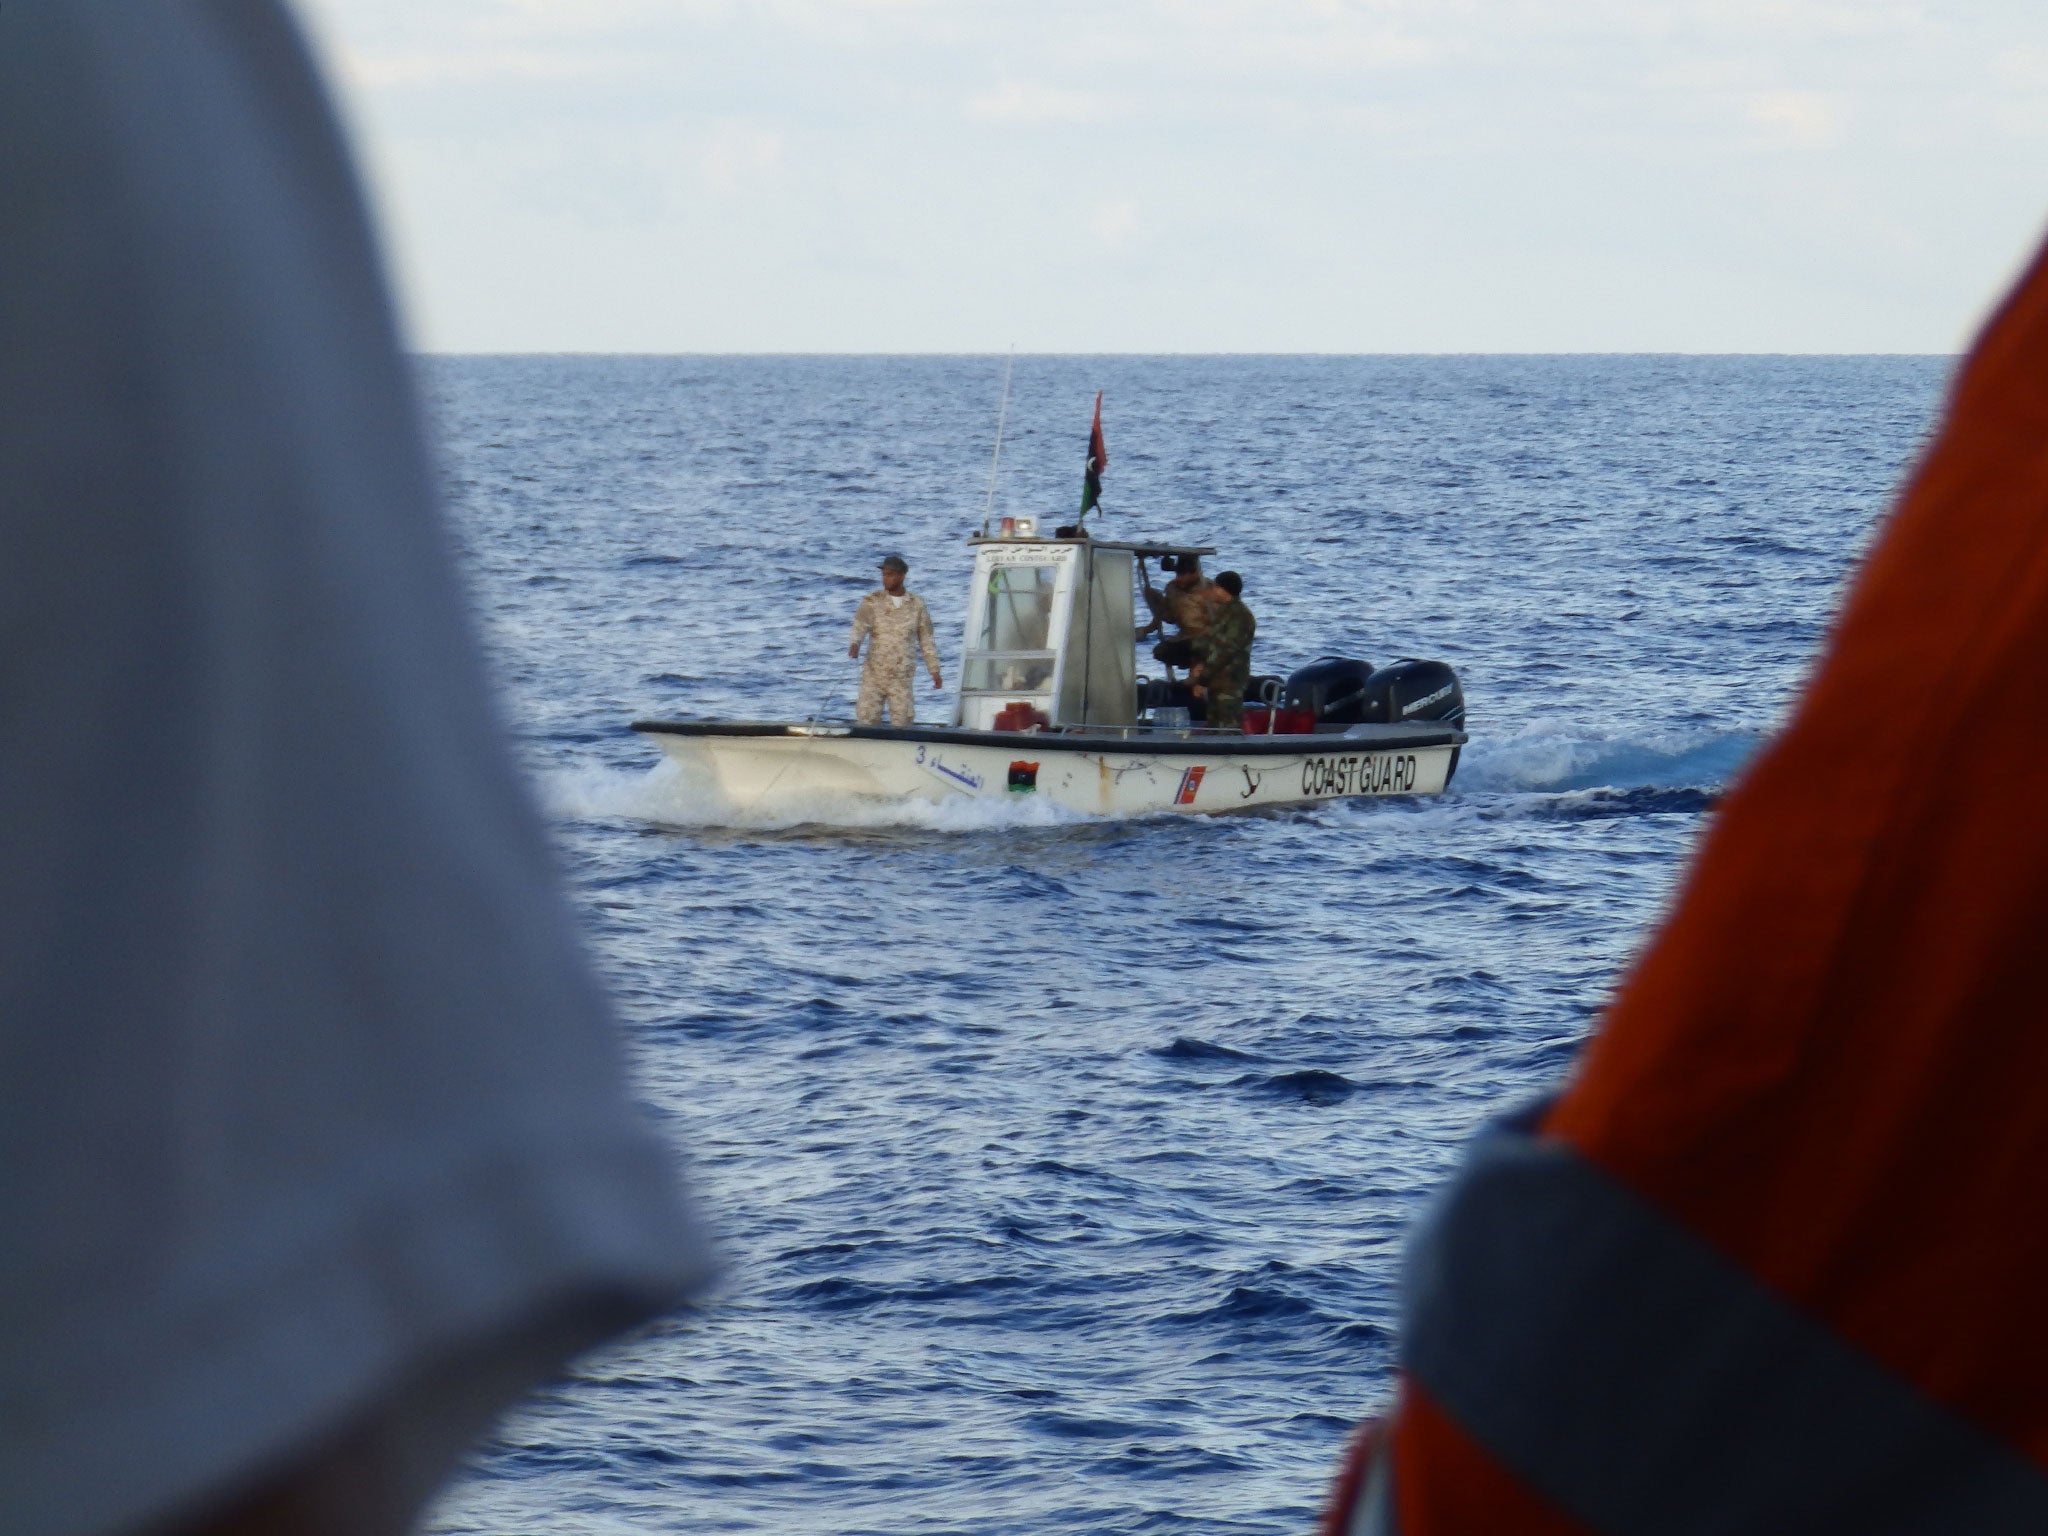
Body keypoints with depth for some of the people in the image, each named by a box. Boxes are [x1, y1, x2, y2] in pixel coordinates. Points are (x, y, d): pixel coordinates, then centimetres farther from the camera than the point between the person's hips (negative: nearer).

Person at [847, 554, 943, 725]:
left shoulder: (917, 604, 4)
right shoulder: (872, 601, 0)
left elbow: (926, 639, 11)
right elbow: (860, 623, -18)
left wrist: (935, 671, 8)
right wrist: (854, 643, -39)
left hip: (901, 678, 0)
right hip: (874, 675, 0)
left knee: (903, 723, -4)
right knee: (867, 721, -3)